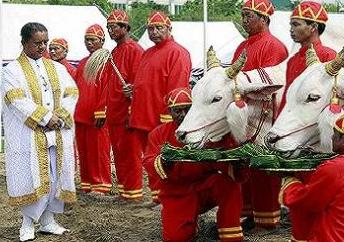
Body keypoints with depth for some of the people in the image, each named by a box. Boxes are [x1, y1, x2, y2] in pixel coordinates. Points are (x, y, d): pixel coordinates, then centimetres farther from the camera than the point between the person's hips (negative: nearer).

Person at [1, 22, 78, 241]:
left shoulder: (57, 68, 14)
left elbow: (71, 94, 7)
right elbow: (18, 101, -12)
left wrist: (59, 117, -10)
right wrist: (45, 118, -17)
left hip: (58, 135, 4)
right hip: (29, 137, -4)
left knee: (55, 177, 5)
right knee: (32, 178, -2)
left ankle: (48, 220, 16)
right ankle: (28, 223, 10)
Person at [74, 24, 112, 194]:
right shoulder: (83, 63, 18)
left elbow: (107, 88, -13)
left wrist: (101, 112, -17)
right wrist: (74, 111, 12)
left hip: (97, 116, -7)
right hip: (81, 115, 7)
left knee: (99, 150, -3)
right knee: (83, 151, 10)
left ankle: (101, 185, 4)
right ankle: (87, 182, 19)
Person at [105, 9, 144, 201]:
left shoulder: (134, 50, -9)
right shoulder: (114, 52, 17)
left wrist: (133, 112, -22)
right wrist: (108, 109, 13)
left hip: (128, 111, -9)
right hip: (114, 113, 9)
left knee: (130, 153, -3)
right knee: (119, 153, 13)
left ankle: (133, 192, 4)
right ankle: (123, 188, 21)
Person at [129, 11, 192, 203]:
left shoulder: (177, 52, -9)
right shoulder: (148, 54, 19)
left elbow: (177, 89, -16)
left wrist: (168, 119, -20)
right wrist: (132, 90, 11)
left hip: (163, 122, -9)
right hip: (144, 119, 9)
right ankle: (157, 194, 22)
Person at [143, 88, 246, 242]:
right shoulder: (159, 133, 1)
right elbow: (148, 164, -10)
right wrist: (163, 162, -34)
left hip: (207, 187, 0)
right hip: (177, 194, 0)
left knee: (229, 182, -31)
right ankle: (189, 220, 19)